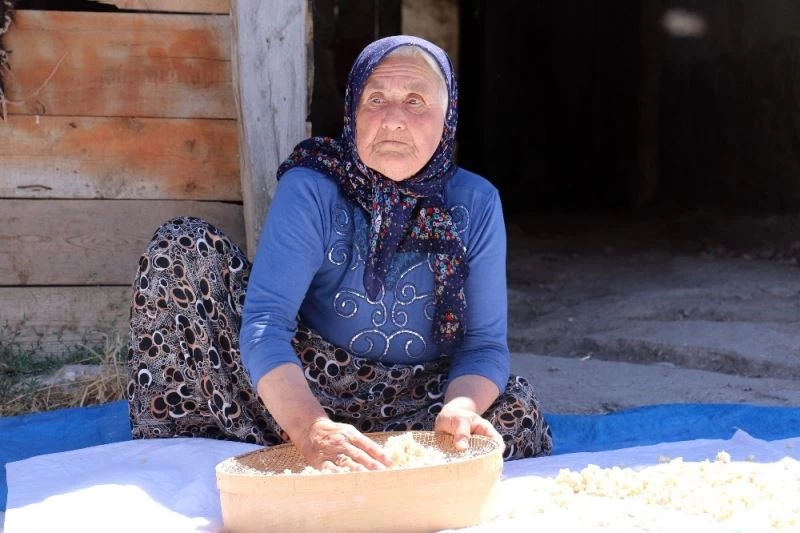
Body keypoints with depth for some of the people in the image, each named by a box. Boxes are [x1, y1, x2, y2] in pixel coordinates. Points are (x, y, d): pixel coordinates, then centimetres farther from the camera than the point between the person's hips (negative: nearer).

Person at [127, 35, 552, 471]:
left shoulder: (476, 204, -7)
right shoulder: (310, 190, -16)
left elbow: (484, 342, -8)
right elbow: (265, 324, -28)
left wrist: (460, 409, -32)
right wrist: (311, 429, -46)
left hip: (409, 410, 2)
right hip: (299, 397, -2)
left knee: (517, 410, -28)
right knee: (181, 246, -18)